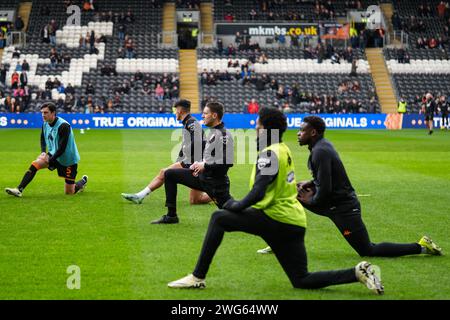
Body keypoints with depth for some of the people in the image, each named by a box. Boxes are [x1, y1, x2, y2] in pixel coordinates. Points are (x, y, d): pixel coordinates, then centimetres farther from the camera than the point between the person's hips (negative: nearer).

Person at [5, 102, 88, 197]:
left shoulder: (63, 126, -25)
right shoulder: (45, 124, -3)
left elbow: (62, 148, -26)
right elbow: (43, 139, 16)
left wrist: (49, 161, -24)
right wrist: (43, 152, -3)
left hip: (68, 160, -6)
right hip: (53, 155, 6)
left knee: (69, 192, 2)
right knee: (35, 164, -20)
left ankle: (83, 181, 33)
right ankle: (19, 190, -22)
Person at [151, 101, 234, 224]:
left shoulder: (224, 135, -20)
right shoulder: (212, 131, 10)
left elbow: (228, 161, -29)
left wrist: (205, 166, -20)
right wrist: (199, 163, 6)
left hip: (215, 181, -10)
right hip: (203, 175, 10)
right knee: (169, 174, 11)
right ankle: (171, 216, 13)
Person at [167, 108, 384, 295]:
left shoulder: (269, 154, -13)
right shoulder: (283, 150, 14)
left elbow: (257, 194, -21)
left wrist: (236, 206, -6)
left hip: (276, 219, -9)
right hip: (294, 222, 9)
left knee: (218, 218, -4)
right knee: (302, 281, 13)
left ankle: (198, 277, -5)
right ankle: (358, 273, 1)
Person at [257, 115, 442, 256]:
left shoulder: (320, 151, -23)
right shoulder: (322, 145, 7)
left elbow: (325, 189, -27)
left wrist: (311, 201, -9)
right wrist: (311, 183, 7)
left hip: (343, 207, -10)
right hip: (333, 202, 10)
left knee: (368, 251, -4)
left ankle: (420, 247, 1)